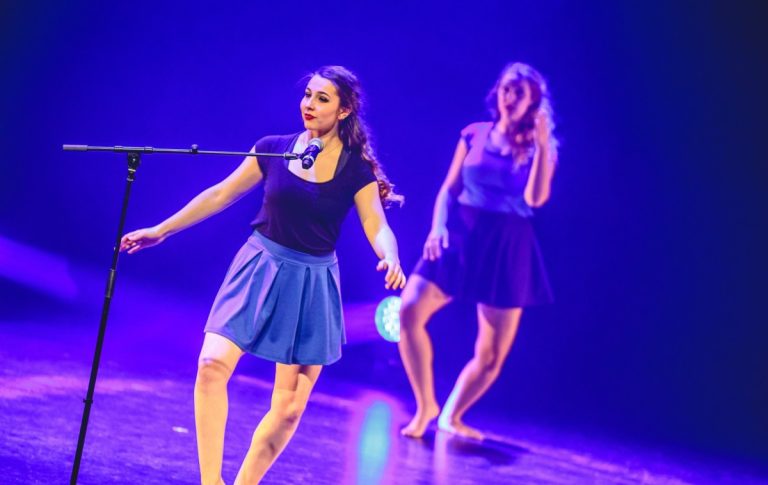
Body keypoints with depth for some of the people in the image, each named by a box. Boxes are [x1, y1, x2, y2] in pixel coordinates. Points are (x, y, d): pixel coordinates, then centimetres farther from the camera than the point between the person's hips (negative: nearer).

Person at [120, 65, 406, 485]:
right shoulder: (273, 149, 0)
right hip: (258, 269, 1)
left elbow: (377, 228, -10)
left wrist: (390, 257, -34)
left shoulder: (356, 170, -4)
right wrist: (160, 231, 9)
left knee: (289, 408, 0)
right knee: (213, 363, -19)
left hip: (311, 286, -1)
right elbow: (221, 195, 7)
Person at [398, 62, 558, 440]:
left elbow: (536, 198, -13)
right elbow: (449, 188, 8)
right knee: (410, 311, -19)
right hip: (460, 236, 1)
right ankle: (425, 406, -1)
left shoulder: (536, 147, 2)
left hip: (507, 248, -1)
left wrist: (542, 145, -19)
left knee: (492, 355, 1)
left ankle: (451, 417, 25)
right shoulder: (474, 135, 7)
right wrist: (438, 226, -8)